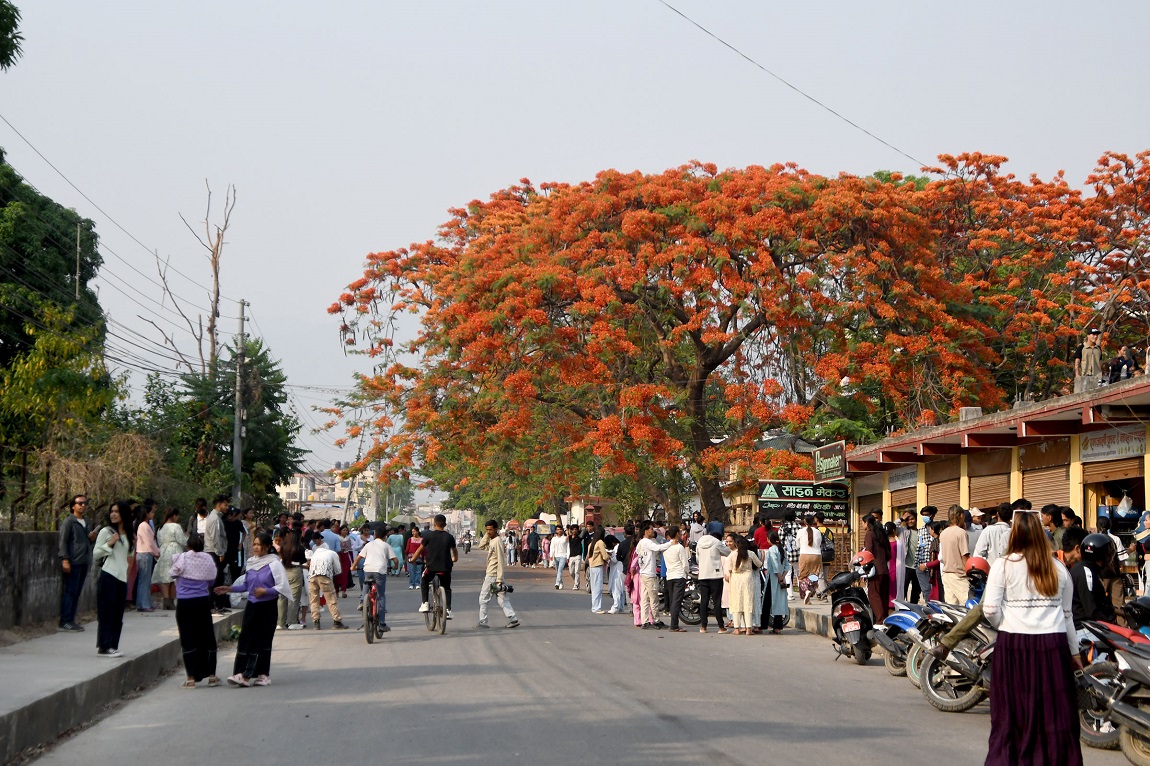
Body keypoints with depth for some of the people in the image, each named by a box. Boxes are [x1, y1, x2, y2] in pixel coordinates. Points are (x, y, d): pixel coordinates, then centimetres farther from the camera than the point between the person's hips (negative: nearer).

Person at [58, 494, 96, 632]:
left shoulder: (86, 523, 19)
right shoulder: (69, 522, -4)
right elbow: (63, 542, -9)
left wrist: (92, 538, 6)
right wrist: (65, 560, -17)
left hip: (84, 562, 7)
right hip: (72, 563, -7)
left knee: (77, 592, 8)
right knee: (69, 592, -6)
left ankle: (71, 620, 13)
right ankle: (64, 622, -4)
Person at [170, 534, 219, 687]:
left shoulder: (182, 558, -9)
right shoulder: (208, 560, 0)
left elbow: (172, 573, 4)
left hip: (185, 603, -2)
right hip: (203, 602, 2)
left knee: (188, 640, 1)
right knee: (207, 638, 11)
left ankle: (191, 678, 1)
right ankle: (211, 676, 14)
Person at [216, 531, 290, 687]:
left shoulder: (273, 564, -10)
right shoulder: (251, 563, 7)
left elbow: (282, 586, -13)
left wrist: (266, 591, -21)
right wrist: (230, 589, 7)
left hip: (267, 607, -5)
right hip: (252, 606, 5)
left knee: (262, 641, 1)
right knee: (245, 639, -2)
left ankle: (263, 675, 8)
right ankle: (242, 674, -3)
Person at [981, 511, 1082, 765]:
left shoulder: (1004, 565, -2)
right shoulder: (1058, 569, 6)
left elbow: (990, 610, -7)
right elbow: (1067, 614, 11)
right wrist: (1074, 651, 21)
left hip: (1014, 644, -2)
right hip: (1053, 646, 2)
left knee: (1013, 713, 5)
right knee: (1056, 713, 6)